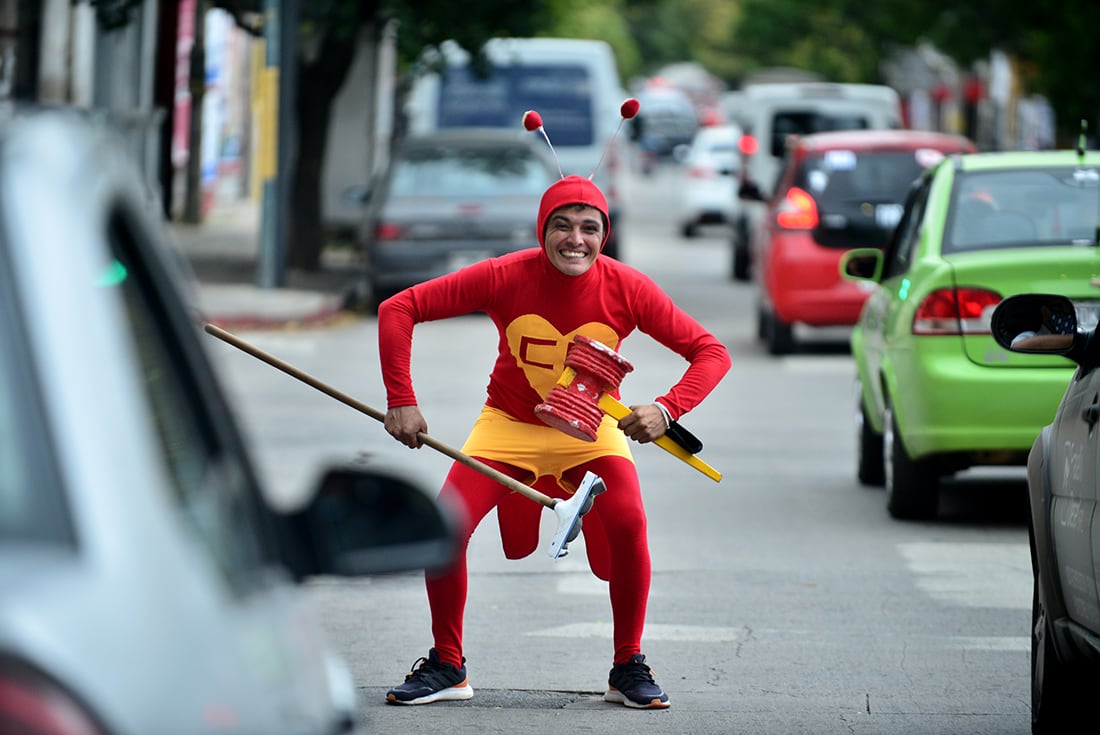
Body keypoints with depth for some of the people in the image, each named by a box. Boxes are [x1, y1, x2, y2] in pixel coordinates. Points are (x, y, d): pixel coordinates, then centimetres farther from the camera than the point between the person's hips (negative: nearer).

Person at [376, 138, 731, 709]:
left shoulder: (626, 289, -22)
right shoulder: (506, 277, -24)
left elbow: (710, 351, -16)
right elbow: (399, 309, -20)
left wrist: (668, 409, -33)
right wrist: (400, 400, -26)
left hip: (592, 428, 0)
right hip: (510, 422, 0)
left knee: (628, 526, -24)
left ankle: (628, 668, -4)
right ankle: (446, 666, 4)